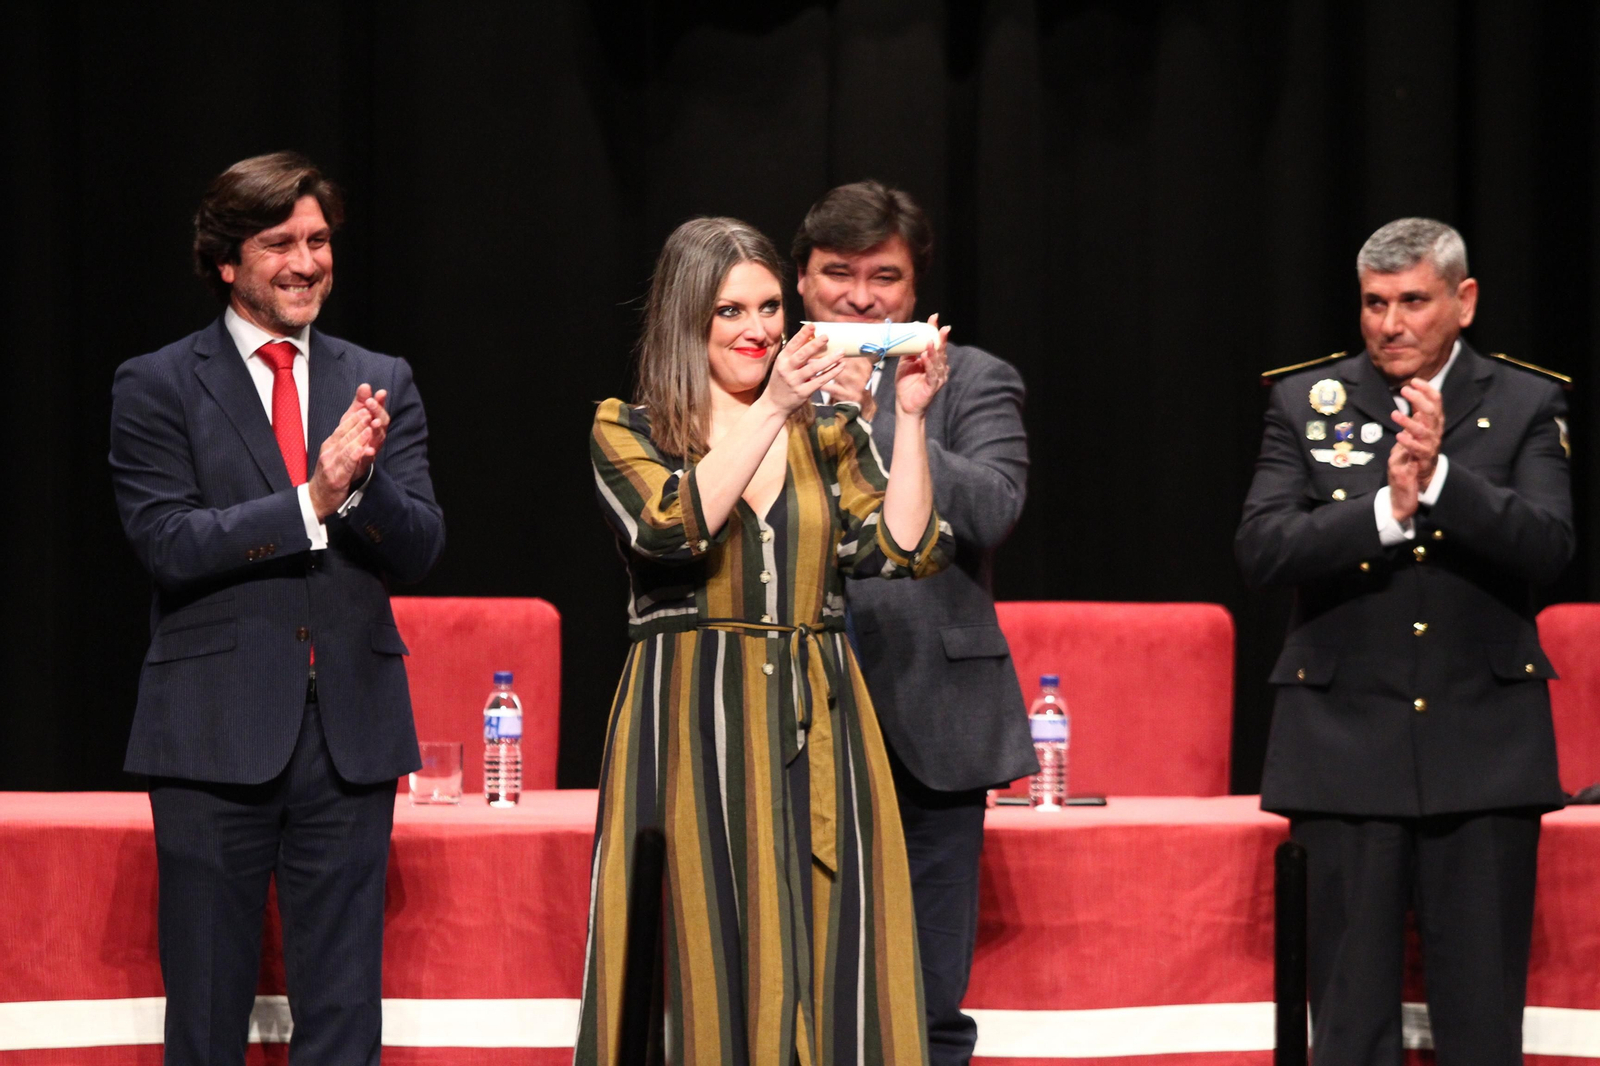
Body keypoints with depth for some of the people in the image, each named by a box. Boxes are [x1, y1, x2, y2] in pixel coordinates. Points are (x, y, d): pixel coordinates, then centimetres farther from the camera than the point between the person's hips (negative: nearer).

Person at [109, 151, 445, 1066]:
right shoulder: (157, 388, 1)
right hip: (216, 733, -3)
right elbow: (166, 542, -10)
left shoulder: (382, 385, 11)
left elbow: (421, 547, 3)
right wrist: (310, 502, -19)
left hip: (350, 731, 3)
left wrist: (362, 481, -18)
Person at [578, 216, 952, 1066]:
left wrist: (910, 418, -8)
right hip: (692, 722, -3)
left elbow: (906, 552, 1)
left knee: (826, 955, 0)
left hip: (816, 728, 3)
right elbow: (675, 529, -16)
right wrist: (770, 410, -19)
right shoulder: (626, 431, 3)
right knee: (704, 957, -4)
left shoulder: (828, 434, 12)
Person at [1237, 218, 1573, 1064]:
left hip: (1484, 748, 0)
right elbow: (1260, 549, -8)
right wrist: (1386, 512, -21)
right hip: (1346, 745, 0)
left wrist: (1440, 477, -24)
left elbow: (1548, 547, -11)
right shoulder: (1305, 401, 4)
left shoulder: (1526, 405, 3)